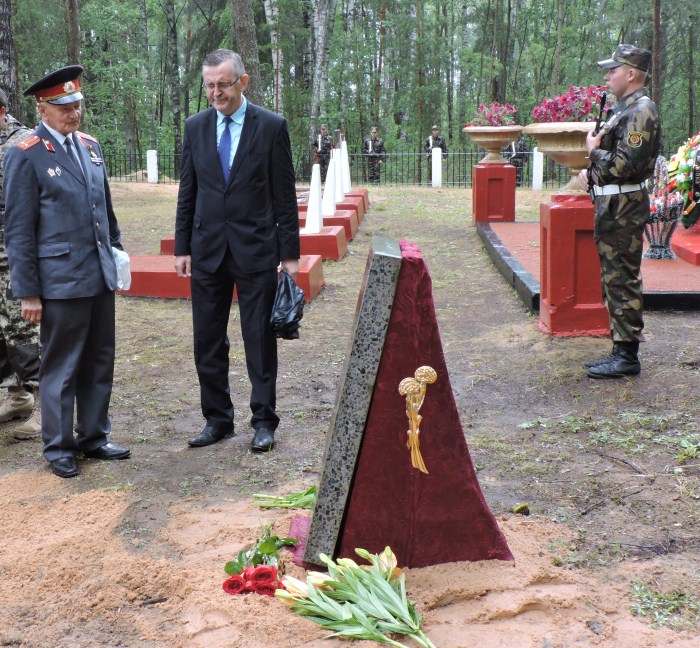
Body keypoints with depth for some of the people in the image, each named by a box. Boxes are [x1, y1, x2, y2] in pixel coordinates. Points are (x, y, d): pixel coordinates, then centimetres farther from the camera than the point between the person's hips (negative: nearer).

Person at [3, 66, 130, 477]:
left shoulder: (90, 146, 11)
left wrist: (117, 252, 15)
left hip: (101, 275, 6)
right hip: (60, 281, -6)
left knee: (100, 364, 13)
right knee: (61, 368, 5)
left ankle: (94, 436, 27)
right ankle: (59, 447, 19)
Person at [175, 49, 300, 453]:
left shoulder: (271, 127, -3)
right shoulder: (196, 127, 6)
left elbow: (285, 195, -3)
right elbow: (188, 192, 10)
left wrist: (290, 253, -4)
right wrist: (182, 247, 6)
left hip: (256, 250, -3)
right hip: (207, 249, 4)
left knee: (260, 340, 4)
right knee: (208, 341, 9)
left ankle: (264, 421, 17)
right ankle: (217, 419, 22)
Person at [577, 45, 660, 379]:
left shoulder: (641, 110, -16)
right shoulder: (623, 108, 16)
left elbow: (627, 164, -24)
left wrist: (594, 151, -10)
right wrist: (591, 172, 10)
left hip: (623, 208, -11)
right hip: (611, 204, 11)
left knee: (622, 280, -6)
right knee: (614, 279, 14)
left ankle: (627, 356, 0)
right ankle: (620, 349, 22)